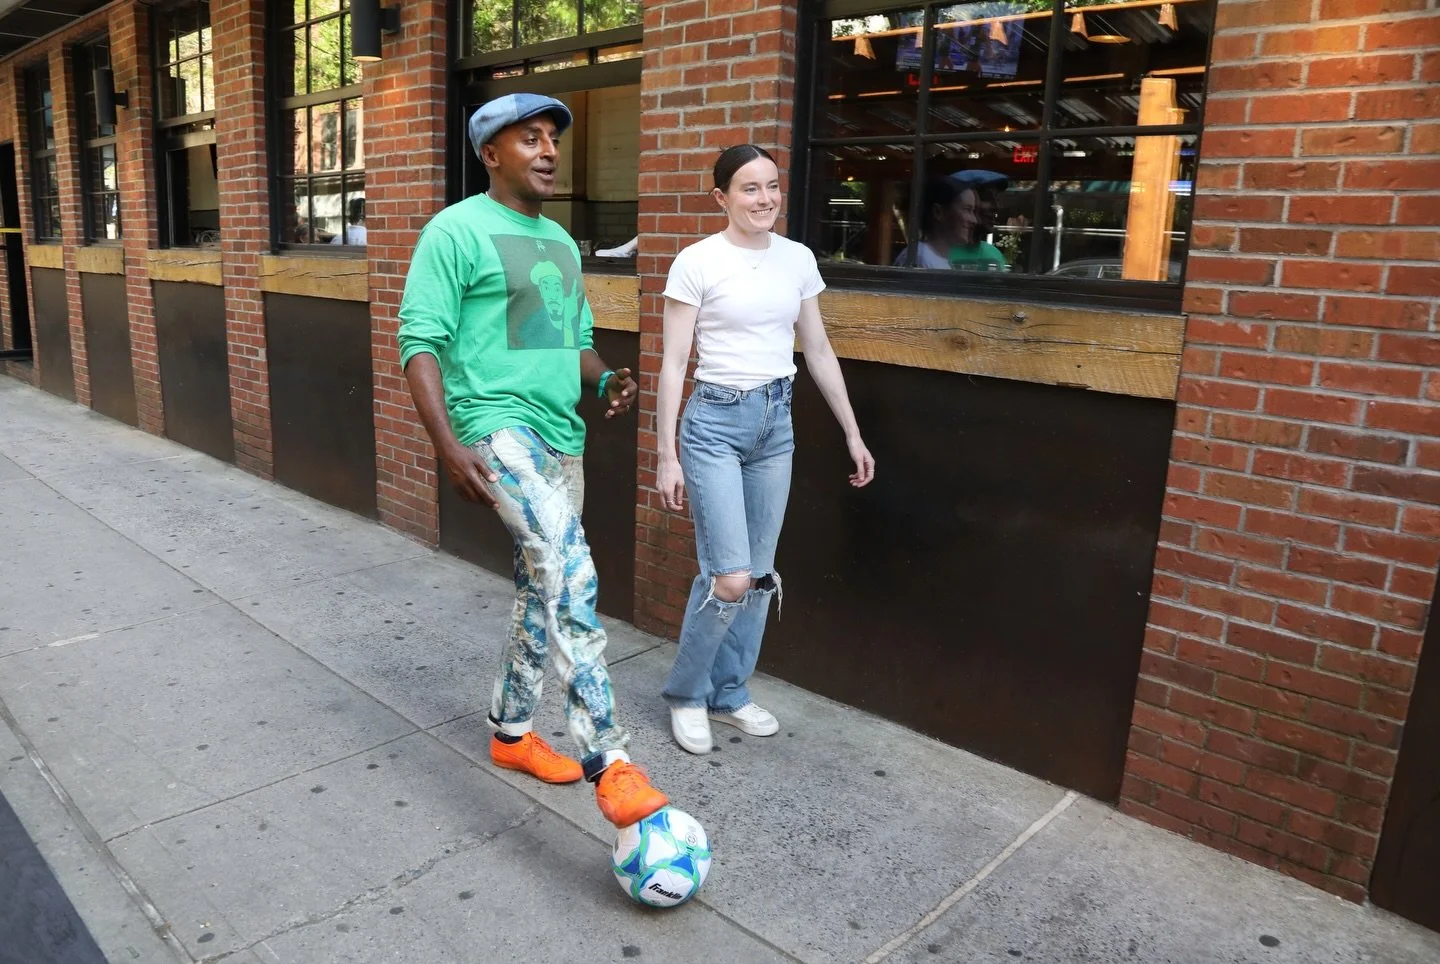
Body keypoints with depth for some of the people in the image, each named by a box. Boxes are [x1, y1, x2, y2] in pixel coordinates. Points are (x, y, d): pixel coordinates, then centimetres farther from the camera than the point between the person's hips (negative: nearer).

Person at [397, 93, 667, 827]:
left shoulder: (561, 242, 18)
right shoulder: (457, 230, -5)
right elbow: (420, 342, -10)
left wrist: (604, 378, 2)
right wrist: (448, 444, -21)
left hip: (561, 437, 8)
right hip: (498, 428, -8)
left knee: (542, 591, 14)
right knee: (571, 574, -25)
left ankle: (510, 733, 32)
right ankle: (609, 763, -21)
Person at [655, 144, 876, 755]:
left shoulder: (798, 260, 6)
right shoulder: (698, 262, -8)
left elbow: (819, 352, 13)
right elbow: (673, 364, -7)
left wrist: (852, 433, 12)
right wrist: (667, 456, -10)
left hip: (776, 421, 5)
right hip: (716, 420, -5)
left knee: (760, 573, 10)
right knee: (730, 578, -10)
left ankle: (729, 694, 29)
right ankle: (686, 693, 16)